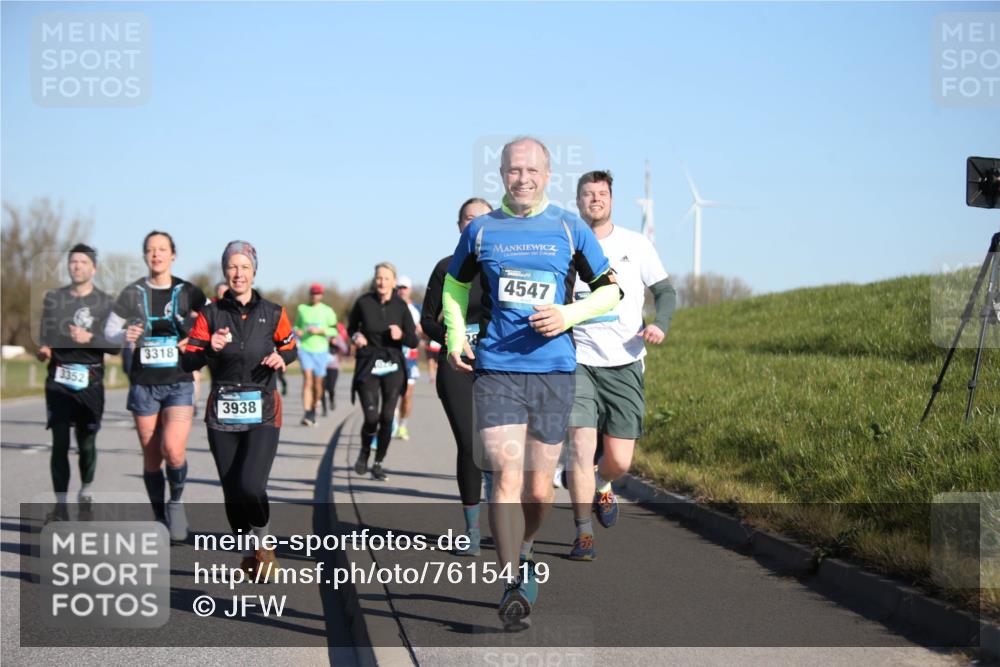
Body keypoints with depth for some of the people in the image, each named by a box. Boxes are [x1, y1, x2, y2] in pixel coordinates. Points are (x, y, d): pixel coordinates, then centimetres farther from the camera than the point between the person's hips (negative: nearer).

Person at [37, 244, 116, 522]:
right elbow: (44, 336, 10)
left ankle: (85, 491, 31)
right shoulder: (53, 298, 11)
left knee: (86, 443, 4)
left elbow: (116, 345, 1)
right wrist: (44, 350, -11)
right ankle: (60, 505, -8)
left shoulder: (106, 303, 5)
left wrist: (90, 338, -15)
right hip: (59, 379, 1)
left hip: (90, 380, 0)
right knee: (60, 442, -9)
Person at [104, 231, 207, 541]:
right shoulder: (133, 293, 3)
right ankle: (160, 519, 20)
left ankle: (176, 501, 9)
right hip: (144, 384, 2)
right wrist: (125, 335, -15)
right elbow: (109, 330, 7)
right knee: (151, 456, 6)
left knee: (173, 450, -19)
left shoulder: (187, 292, 1)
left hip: (179, 384, -2)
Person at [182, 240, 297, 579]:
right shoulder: (211, 315, 2)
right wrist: (210, 349, -22)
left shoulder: (273, 313, 2)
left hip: (263, 413, -1)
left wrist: (281, 358, -6)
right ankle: (247, 552, 27)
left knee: (251, 486, -18)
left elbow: (290, 348, 16)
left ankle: (263, 541, 9)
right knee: (232, 492, 5)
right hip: (222, 414, 2)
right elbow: (187, 361, -2)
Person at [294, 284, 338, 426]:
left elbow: (334, 330, 1)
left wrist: (320, 330, -15)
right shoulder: (302, 308, 9)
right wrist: (297, 331, -2)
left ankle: (313, 410, 28)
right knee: (307, 379, -14)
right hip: (304, 349, 0)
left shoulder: (327, 311, 3)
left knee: (318, 383, 5)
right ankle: (306, 414, -20)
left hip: (320, 350, 0)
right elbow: (297, 325, 21)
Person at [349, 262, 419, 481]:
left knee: (387, 417, -1)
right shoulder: (364, 302, -5)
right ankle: (364, 452, 19)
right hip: (367, 366, -1)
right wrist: (355, 336, -8)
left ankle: (378, 464, 15)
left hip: (393, 366, 1)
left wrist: (401, 335, -19)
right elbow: (351, 327, 13)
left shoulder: (400, 306, -2)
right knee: (371, 417, -11)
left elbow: (414, 341, 1)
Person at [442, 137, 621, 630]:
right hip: (494, 369, -1)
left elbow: (610, 289, 10)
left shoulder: (570, 229, 5)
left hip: (553, 370, 1)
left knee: (539, 489, 7)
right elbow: (454, 284, 22)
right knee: (506, 478, -14)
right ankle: (513, 586, -8)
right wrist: (456, 337, 7)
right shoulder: (480, 230, 6)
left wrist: (569, 314, -8)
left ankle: (524, 553, 37)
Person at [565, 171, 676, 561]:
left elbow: (665, 291, 9)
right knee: (581, 445, -16)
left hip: (625, 364, 1)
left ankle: (600, 485, 34)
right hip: (578, 361, -1)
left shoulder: (635, 244, 6)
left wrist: (660, 324, -10)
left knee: (620, 461, -2)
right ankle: (583, 535, -4)